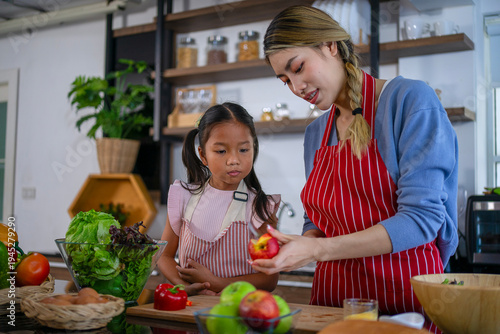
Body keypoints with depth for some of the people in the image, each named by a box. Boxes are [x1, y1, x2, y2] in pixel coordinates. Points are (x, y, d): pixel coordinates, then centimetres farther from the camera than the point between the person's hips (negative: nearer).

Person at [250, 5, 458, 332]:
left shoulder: (410, 99, -10)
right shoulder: (315, 134, 10)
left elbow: (422, 217, -17)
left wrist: (316, 250, -22)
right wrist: (294, 247, -7)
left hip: (404, 295, -5)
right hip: (332, 300, 5)